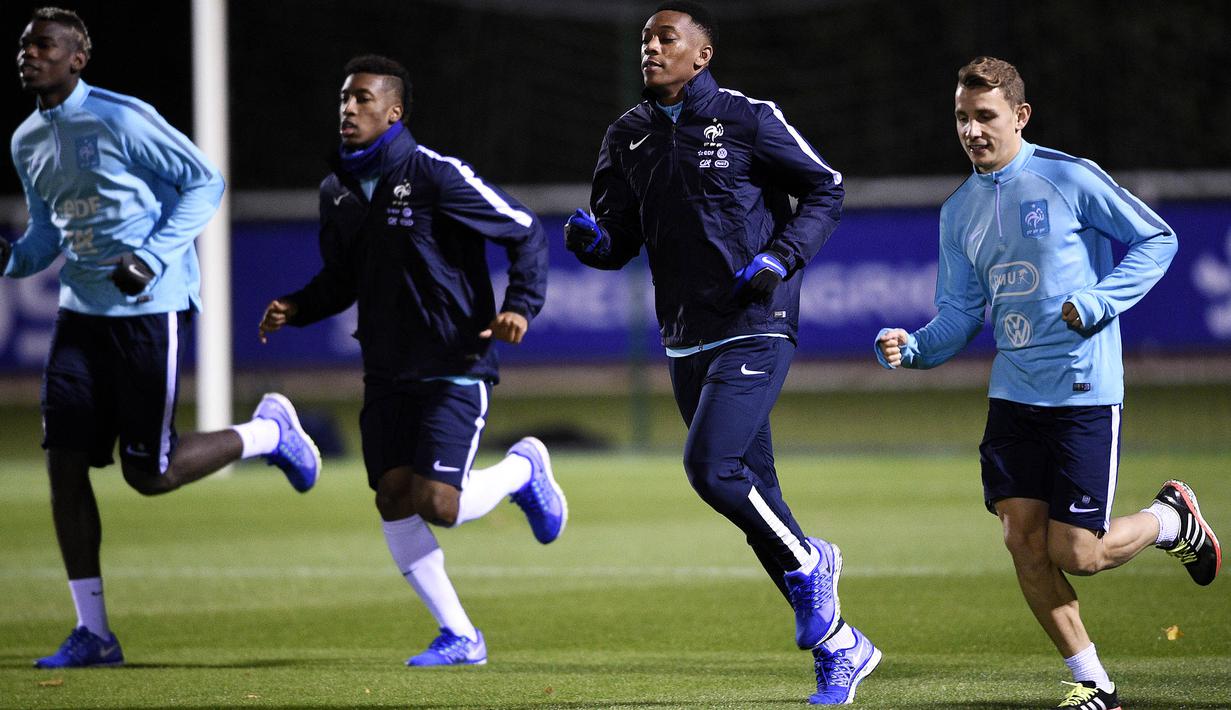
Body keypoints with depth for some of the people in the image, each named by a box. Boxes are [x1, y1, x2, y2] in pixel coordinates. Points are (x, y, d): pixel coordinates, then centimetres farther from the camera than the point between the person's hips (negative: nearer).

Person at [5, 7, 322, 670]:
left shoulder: (122, 119, -13)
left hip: (150, 309, -7)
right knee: (64, 461, -3)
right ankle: (93, 633, 3)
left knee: (150, 474, -6)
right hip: (81, 311, 7)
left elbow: (205, 181, -9)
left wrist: (152, 257, -19)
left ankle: (270, 431, 21)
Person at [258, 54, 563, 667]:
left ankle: (524, 469, 17)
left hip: (455, 370, -6)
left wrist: (519, 305, -23)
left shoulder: (436, 176, -14)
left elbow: (526, 232, -9)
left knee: (437, 506, -16)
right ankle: (459, 638, 8)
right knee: (393, 500, -4)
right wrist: (295, 308, 0)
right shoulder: (337, 191, 6)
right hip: (388, 374, 6)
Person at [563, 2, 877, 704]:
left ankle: (809, 564, 6)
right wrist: (590, 238, -11)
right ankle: (840, 646, 18)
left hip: (754, 330, -6)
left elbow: (827, 193, 0)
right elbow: (618, 238, 12)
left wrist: (780, 259, -13)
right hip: (687, 343, 6)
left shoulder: (748, 120, -7)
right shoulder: (630, 136, 9)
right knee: (752, 491, 7)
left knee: (712, 467, -22)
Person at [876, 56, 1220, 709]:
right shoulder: (959, 212, 10)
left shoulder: (1069, 178, -8)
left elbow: (1156, 239, -2)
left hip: (1083, 388, -6)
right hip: (1013, 392, 6)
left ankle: (1172, 519, 23)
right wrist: (911, 348, -10)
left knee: (1075, 553, -8)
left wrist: (1097, 302, -15)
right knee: (1024, 543, -4)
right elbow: (959, 313, 11)